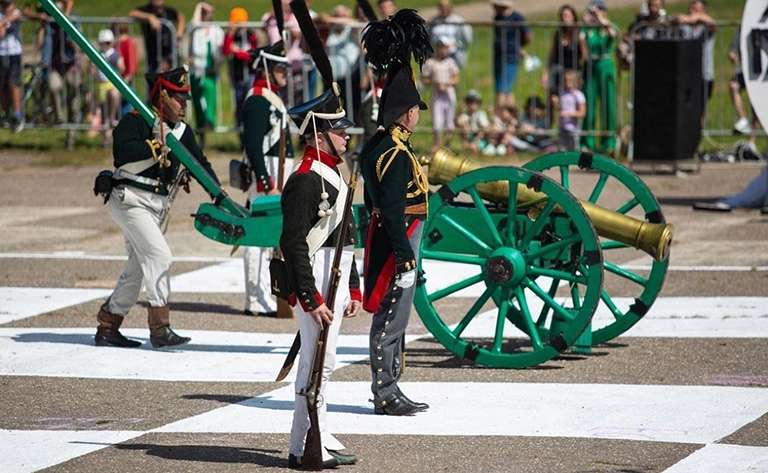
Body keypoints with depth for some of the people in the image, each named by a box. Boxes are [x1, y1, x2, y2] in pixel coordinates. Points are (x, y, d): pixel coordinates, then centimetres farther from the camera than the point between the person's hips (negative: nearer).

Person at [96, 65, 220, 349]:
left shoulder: (181, 131, 12)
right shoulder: (135, 121, -11)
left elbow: (200, 165, 8)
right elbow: (123, 150, -29)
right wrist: (158, 147, -27)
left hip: (155, 205, 9)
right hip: (129, 199, -9)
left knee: (137, 269, 12)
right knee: (159, 255, -17)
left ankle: (107, 329, 21)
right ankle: (160, 329, -16)